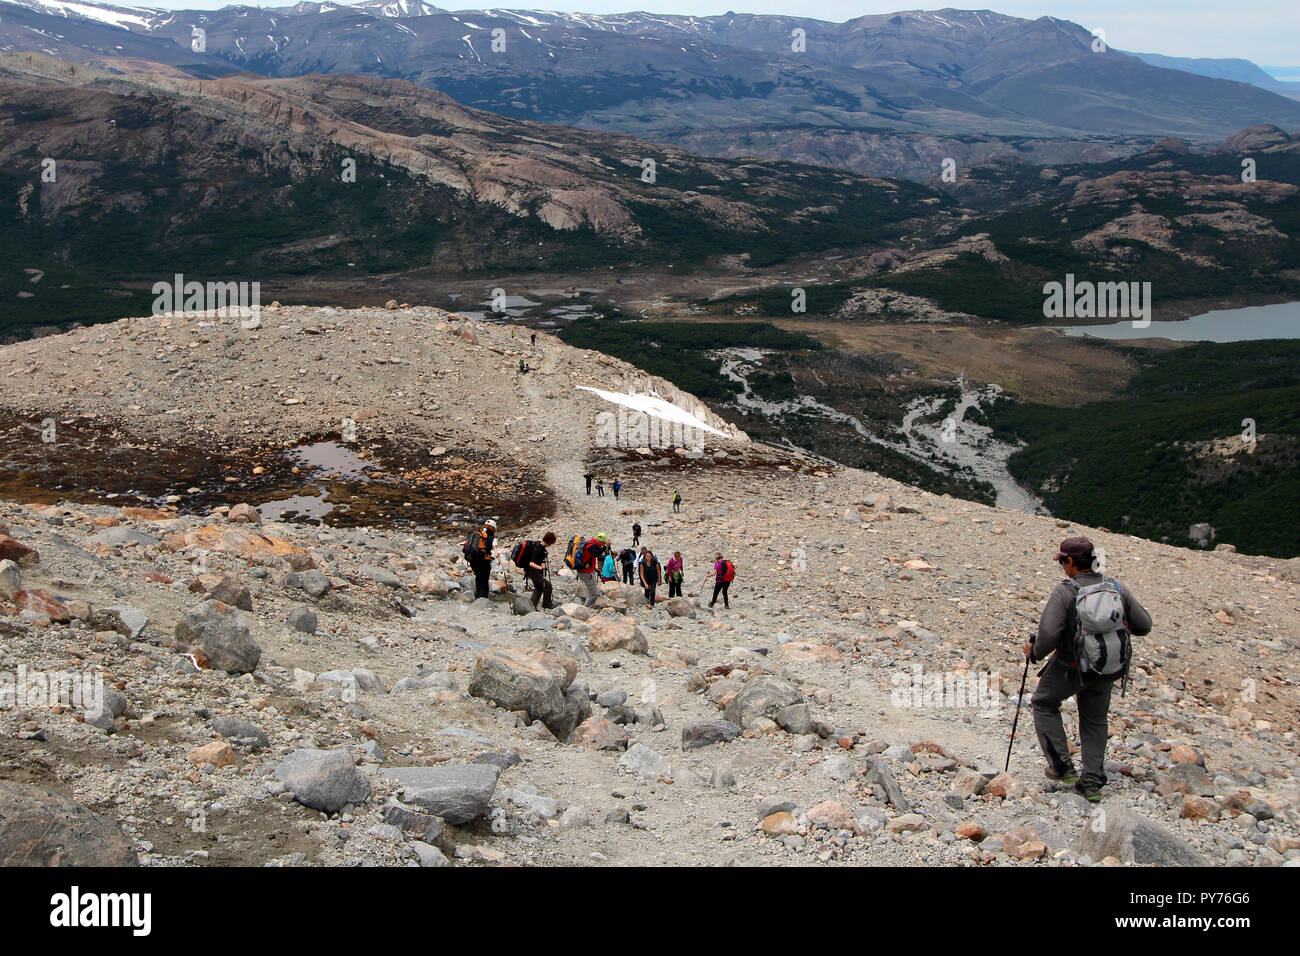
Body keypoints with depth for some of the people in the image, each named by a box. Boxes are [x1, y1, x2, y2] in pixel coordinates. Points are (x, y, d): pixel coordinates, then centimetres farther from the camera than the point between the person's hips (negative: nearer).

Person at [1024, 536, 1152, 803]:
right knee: (1094, 721, 20)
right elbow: (1143, 626, 3)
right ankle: (1093, 782, 18)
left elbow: (1048, 633, -27)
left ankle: (1062, 766, 15)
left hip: (1070, 667, -5)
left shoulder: (1064, 592, -19)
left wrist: (1034, 652, -7)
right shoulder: (1118, 589, -4)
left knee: (1044, 704, 20)